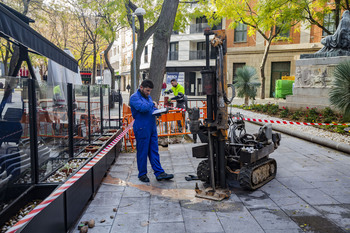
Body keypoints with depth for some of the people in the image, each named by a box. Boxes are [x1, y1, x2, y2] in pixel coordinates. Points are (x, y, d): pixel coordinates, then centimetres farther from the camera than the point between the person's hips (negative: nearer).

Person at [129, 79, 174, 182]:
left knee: (154, 151, 9)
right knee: (142, 152, 2)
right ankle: (142, 174, 16)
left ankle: (159, 173, 13)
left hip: (152, 127, 8)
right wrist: (153, 104, -9)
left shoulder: (148, 97, 18)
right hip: (142, 129, -8)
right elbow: (142, 107, -26)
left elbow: (153, 109, 23)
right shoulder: (134, 97, -9)